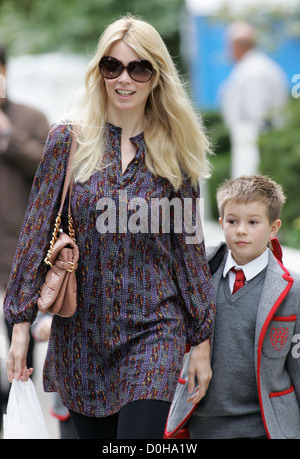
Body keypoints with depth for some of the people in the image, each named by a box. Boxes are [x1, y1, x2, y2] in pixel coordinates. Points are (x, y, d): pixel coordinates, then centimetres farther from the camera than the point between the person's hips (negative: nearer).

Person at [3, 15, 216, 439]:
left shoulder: (173, 153, 3)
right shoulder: (68, 141, 0)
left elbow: (189, 244, 6)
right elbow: (36, 235, 0)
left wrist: (201, 340, 6)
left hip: (152, 330, -1)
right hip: (80, 333, 1)